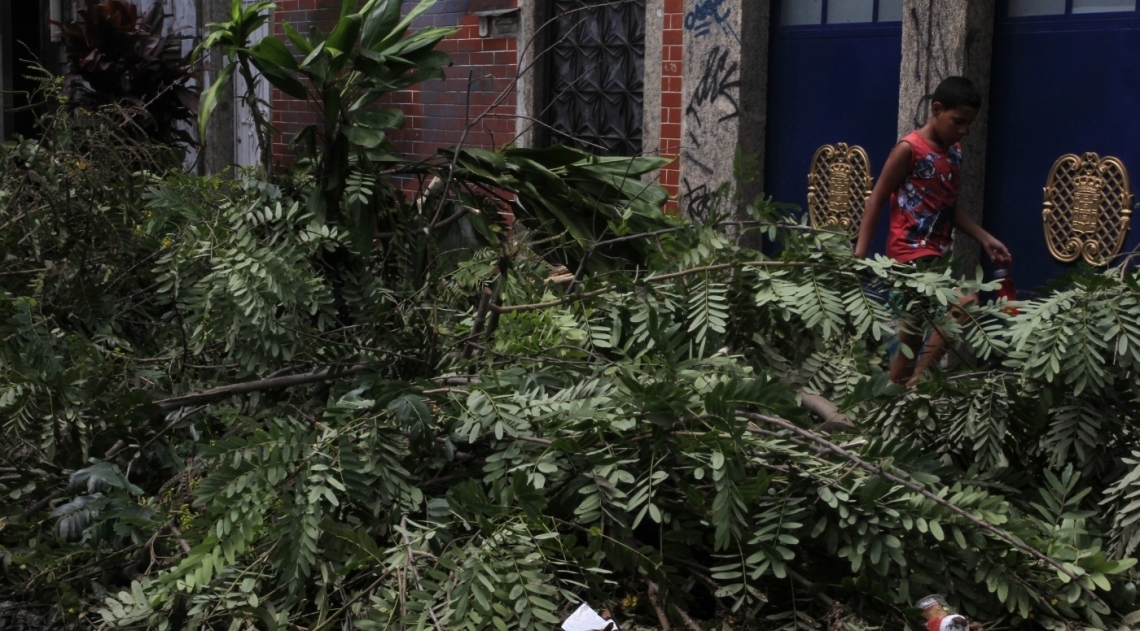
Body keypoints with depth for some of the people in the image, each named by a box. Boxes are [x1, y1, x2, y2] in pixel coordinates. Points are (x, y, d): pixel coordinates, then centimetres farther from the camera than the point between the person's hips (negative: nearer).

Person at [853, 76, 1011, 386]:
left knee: (914, 337, 12)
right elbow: (877, 199, -9)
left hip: (937, 255, 8)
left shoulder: (954, 152, 12)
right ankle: (915, 384, -15)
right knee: (966, 307, -23)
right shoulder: (909, 149, -11)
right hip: (911, 255, -8)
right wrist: (859, 255, -13)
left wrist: (985, 239, 13)